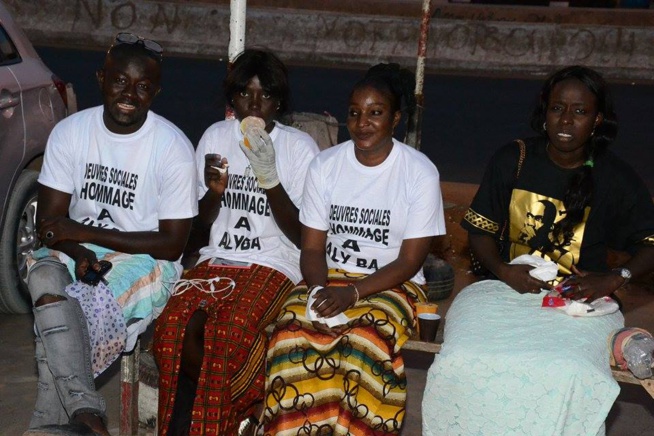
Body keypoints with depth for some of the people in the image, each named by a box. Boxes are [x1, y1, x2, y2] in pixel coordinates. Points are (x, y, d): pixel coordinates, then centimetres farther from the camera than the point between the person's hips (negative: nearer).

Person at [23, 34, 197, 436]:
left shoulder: (173, 147, -13)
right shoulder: (70, 132, -2)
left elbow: (172, 244, -12)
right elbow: (50, 221, -1)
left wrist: (85, 232, -18)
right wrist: (79, 253, -24)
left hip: (145, 261, -3)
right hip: (77, 251, 3)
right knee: (44, 275, -31)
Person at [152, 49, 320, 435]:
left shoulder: (300, 147, -2)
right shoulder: (216, 136, 9)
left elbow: (302, 236, -7)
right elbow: (201, 227, 12)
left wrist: (270, 178, -19)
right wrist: (214, 193, -10)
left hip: (274, 266, -3)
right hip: (217, 259, 4)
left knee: (229, 331, -31)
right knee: (177, 326, -27)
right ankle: (248, 403, -4)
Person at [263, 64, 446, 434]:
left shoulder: (420, 173, -7)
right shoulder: (325, 165, 2)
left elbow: (411, 260, -8)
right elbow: (312, 248, 2)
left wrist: (353, 293, -22)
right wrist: (320, 291, -19)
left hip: (391, 284, -2)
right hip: (328, 277, 2)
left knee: (364, 341, -34)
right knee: (294, 331, -29)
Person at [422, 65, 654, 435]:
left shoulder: (617, 179, 1)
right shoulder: (512, 161, 5)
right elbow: (481, 228, 11)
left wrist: (616, 279, -10)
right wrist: (502, 270, -8)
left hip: (579, 303, -1)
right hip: (506, 290, 1)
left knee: (568, 380, -34)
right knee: (462, 364, -28)